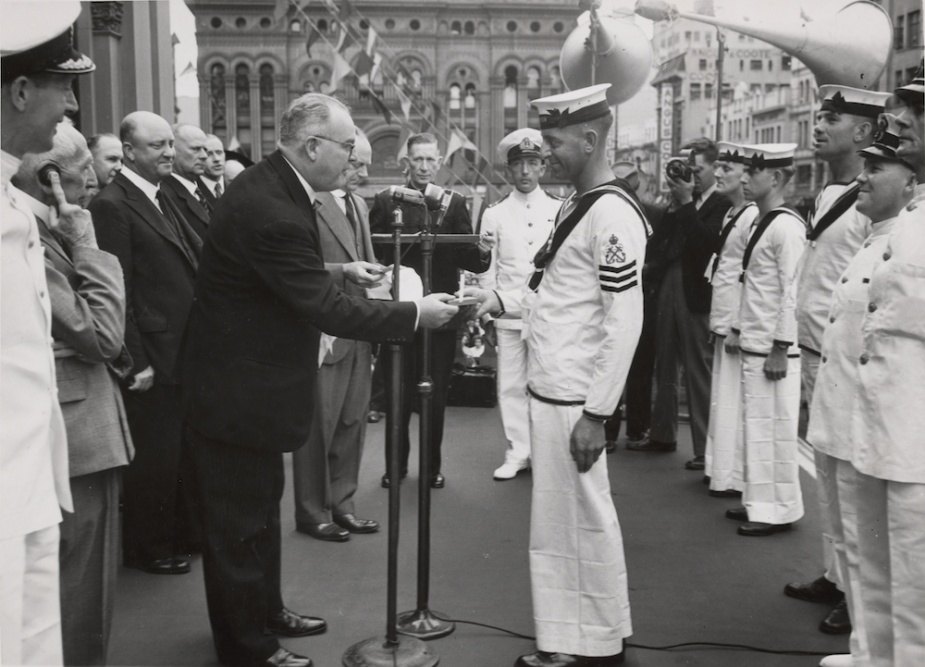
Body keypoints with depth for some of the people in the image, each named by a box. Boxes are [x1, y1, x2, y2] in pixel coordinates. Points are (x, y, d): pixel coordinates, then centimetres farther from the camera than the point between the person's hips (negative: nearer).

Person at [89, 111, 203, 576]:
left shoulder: (163, 198, 14)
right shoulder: (112, 206, -13)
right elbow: (118, 292, -17)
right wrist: (136, 362, -18)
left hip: (185, 354, 8)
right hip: (153, 358, -8)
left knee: (182, 454, 18)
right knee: (153, 459, 4)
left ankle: (177, 536, 33)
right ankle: (147, 549, 21)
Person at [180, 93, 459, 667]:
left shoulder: (273, 186, 2)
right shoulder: (270, 210, -29)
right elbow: (326, 309, -27)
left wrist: (334, 271, 3)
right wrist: (416, 314, -21)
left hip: (252, 377, 11)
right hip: (236, 390, -11)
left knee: (262, 506, 23)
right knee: (241, 520, 6)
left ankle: (266, 613, 40)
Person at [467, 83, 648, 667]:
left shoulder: (613, 214, -16)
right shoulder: (577, 206, 13)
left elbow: (624, 323, -20)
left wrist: (596, 413, -20)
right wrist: (503, 299, 7)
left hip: (574, 402, -9)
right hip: (551, 393, 10)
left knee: (584, 521, 3)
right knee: (561, 520, 17)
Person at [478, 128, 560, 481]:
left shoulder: (558, 209, 3)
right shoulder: (495, 213, 5)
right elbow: (486, 267, 5)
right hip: (508, 315, 1)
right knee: (511, 385, 5)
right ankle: (517, 452, 16)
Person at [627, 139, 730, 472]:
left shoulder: (721, 205, -7)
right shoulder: (681, 204, 12)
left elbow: (706, 242, -21)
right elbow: (659, 243, 7)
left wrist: (686, 202, -17)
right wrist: (675, 203, -1)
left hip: (696, 295, -7)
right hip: (668, 289, 7)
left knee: (699, 372, -2)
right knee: (664, 366, 15)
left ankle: (705, 448, 5)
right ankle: (662, 435, 28)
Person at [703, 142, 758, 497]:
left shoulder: (753, 217, -16)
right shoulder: (729, 214, 13)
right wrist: (718, 321, 13)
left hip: (739, 322, -9)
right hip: (722, 319, 9)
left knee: (732, 402, -2)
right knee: (720, 399, 16)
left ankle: (732, 477, 7)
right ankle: (720, 468, 26)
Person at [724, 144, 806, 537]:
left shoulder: (787, 227, -14)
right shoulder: (758, 224, 13)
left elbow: (793, 291, -17)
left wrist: (780, 348, -18)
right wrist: (738, 329, 17)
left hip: (773, 349, -9)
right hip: (752, 345, 9)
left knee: (775, 429, 0)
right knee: (756, 427, 13)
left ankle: (778, 511, 10)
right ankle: (759, 504, 23)